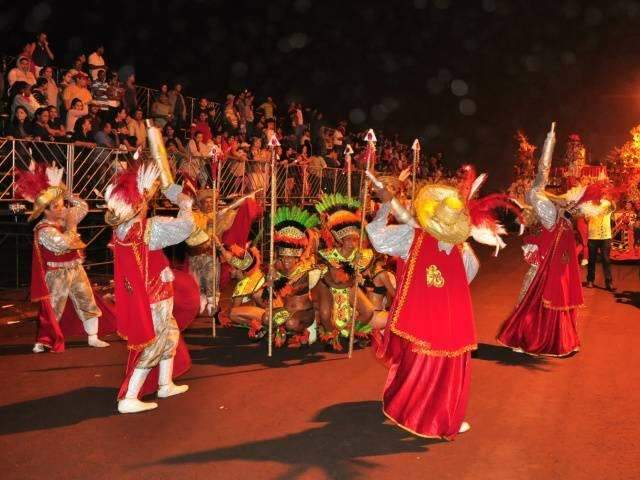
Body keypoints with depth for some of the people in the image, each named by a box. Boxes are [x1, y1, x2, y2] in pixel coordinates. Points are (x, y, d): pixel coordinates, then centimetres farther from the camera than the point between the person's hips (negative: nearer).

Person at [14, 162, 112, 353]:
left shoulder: (66, 216, 2)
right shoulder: (44, 230, -20)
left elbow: (83, 206, 9)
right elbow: (65, 242, -32)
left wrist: (63, 191, 0)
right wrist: (71, 225, -17)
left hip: (76, 269, 7)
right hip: (58, 274, -7)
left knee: (88, 303, 10)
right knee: (52, 309, 2)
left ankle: (93, 338, 20)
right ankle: (42, 341, 15)